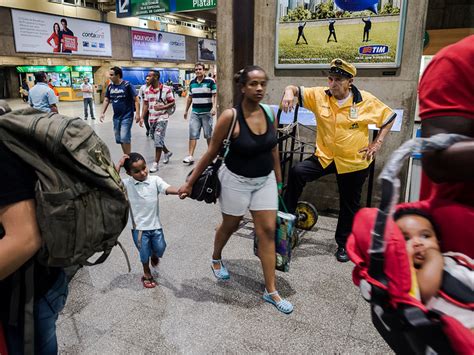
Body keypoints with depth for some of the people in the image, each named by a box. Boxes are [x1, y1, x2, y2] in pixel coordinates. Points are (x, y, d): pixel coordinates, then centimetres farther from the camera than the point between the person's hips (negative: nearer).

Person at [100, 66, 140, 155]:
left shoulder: (127, 85, -12)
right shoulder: (110, 86, 4)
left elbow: (136, 100, -13)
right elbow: (106, 100, 13)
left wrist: (137, 113, -20)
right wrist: (103, 113, 5)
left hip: (127, 116, -7)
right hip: (116, 117, 7)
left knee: (125, 138, -11)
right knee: (119, 138, 12)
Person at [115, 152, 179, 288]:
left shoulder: (155, 180, -9)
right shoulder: (127, 184, -9)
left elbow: (168, 189, -23)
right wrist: (119, 165, -23)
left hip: (155, 225, 1)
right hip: (139, 228, -1)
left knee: (160, 248, 12)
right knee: (144, 254, 13)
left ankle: (154, 255, 50)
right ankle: (147, 274, 42)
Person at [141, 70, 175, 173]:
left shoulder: (166, 89, -10)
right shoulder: (147, 91, 6)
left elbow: (172, 103, -5)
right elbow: (146, 105, 11)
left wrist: (162, 107, -20)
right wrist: (142, 118, 4)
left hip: (162, 118, -6)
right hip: (151, 119, 6)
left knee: (158, 140, -9)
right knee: (156, 139, 16)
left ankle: (156, 163, -3)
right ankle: (167, 152, 42)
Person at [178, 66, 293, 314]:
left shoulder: (270, 114, -5)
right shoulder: (230, 116, -20)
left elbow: (274, 149, 7)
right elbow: (212, 152, -12)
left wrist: (279, 180, 13)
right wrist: (190, 182, -9)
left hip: (265, 180, 4)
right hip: (236, 180, -4)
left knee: (268, 231, 3)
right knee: (230, 226, 16)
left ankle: (271, 291, 16)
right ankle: (216, 259, 50)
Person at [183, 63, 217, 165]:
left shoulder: (210, 81, -4)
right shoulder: (192, 82, 10)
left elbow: (214, 95, -7)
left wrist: (214, 107, -22)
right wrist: (186, 110, 20)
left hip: (207, 112, -4)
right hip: (195, 113, 4)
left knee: (208, 134, 7)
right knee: (193, 134, -2)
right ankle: (190, 156, -2)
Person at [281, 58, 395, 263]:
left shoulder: (366, 101, -10)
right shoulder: (319, 95, -8)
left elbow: (389, 118, 3)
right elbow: (295, 89, -6)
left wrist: (378, 143, -4)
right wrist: (289, 92, -30)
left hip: (354, 162, -1)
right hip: (325, 157, 1)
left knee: (349, 205, 12)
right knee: (297, 172, -24)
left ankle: (343, 244, 34)